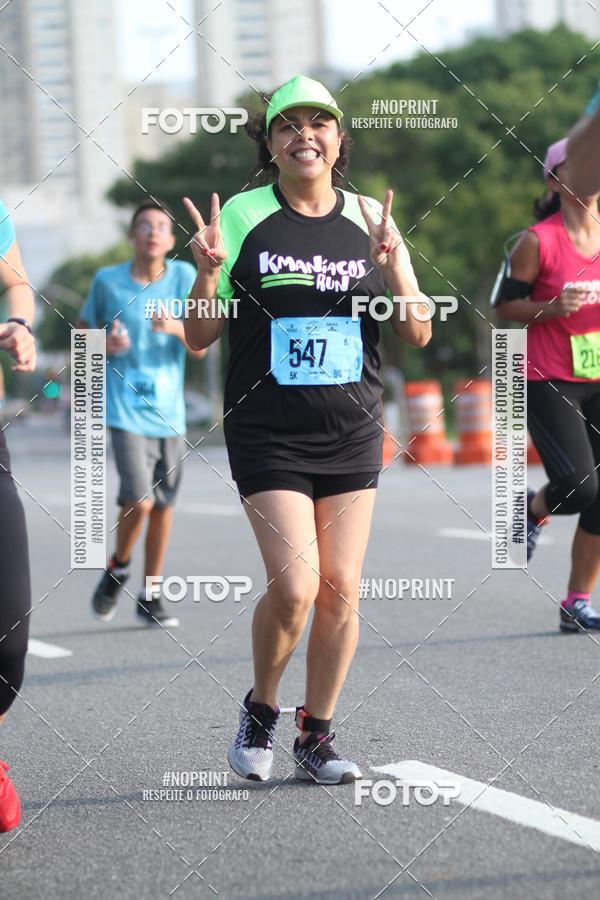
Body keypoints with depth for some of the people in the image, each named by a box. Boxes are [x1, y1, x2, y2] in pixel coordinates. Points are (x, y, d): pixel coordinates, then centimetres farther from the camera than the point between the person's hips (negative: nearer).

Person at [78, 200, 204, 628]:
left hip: (169, 411, 3)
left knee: (163, 504, 8)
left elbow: (199, 349, -4)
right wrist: (105, 345, -10)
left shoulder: (184, 276, -1)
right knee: (140, 501, -16)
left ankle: (150, 596, 23)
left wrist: (176, 327, -25)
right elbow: (84, 331, 12)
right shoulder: (107, 280, -2)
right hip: (126, 410, -3)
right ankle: (118, 568, 12)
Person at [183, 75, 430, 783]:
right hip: (268, 434, -3)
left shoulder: (371, 219, 4)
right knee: (294, 587, -13)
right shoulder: (243, 216, -3)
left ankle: (316, 737, 17)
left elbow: (418, 336, 3)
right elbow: (199, 337, 0)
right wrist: (207, 272, -19)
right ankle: (260, 712, 13)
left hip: (353, 433, 3)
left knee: (340, 590, 2)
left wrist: (394, 267, -14)